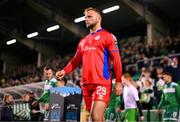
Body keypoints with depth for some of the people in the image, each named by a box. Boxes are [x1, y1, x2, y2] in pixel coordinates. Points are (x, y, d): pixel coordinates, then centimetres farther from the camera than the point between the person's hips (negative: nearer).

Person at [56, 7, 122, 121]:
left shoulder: (108, 36, 1)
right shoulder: (83, 41, 20)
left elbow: (116, 60, -5)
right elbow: (76, 60, 22)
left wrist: (118, 82, -12)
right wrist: (64, 71, 5)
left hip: (102, 83, -7)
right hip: (86, 84, 7)